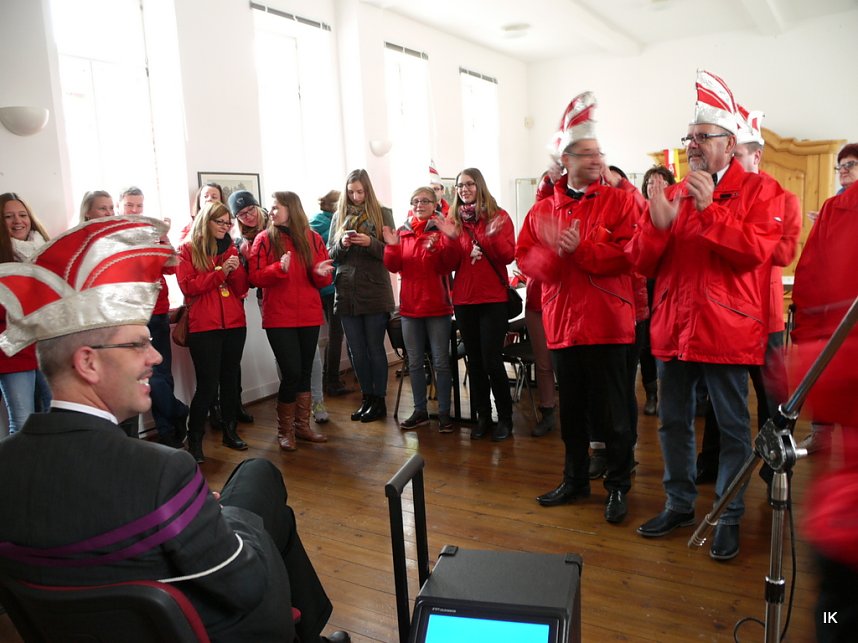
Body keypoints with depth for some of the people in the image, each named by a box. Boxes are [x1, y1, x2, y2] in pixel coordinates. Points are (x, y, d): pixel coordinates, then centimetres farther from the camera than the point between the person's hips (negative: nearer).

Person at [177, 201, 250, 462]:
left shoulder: (230, 248, 13)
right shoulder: (187, 249, 1)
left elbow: (241, 289, 7)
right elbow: (187, 286, -11)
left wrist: (236, 269, -11)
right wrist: (220, 272, -16)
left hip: (234, 323, 4)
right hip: (203, 326, -4)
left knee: (230, 378, 10)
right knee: (207, 384, -6)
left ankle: (230, 431, 22)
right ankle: (194, 439, 7)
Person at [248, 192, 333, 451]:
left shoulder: (312, 239, 5)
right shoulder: (264, 239, -1)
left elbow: (323, 281, 7)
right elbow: (255, 278, -8)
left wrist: (321, 273, -16)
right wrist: (279, 268, -24)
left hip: (309, 316, 3)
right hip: (278, 318, -3)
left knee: (305, 372, 9)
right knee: (292, 373, -7)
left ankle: (302, 425, 24)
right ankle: (285, 430, 12)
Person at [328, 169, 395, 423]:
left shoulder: (382, 214, 2)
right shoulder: (339, 216, 11)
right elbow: (330, 255, 11)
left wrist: (370, 243, -18)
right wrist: (342, 244, -9)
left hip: (375, 292, -3)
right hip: (347, 293, 4)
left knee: (375, 348, 3)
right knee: (356, 350, 9)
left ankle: (379, 400, 14)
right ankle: (367, 398, 22)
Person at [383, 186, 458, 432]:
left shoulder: (441, 230, -3)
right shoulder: (402, 232, 9)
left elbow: (449, 265, -15)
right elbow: (393, 267, 2)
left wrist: (450, 239, -29)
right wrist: (392, 246, -15)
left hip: (437, 306, -4)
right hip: (410, 307, 4)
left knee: (441, 362, 1)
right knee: (415, 363, 10)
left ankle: (444, 413, 10)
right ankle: (420, 411, 21)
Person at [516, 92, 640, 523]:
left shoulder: (620, 200, -2)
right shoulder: (544, 208, 9)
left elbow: (628, 253, -14)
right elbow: (524, 256, 2)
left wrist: (579, 248, -18)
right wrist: (555, 253, -16)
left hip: (607, 323, -4)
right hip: (562, 322, 4)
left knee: (612, 413, 4)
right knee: (571, 410, 16)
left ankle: (618, 486, 22)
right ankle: (575, 479, 32)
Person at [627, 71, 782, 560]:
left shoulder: (757, 191, -1)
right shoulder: (673, 194, 10)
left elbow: (755, 251, -17)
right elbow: (642, 263, 5)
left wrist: (709, 209, -20)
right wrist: (658, 223, -13)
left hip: (726, 330, -4)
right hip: (674, 329, 5)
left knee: (733, 426, 6)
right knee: (674, 420, 13)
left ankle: (730, 516, 22)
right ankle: (680, 504, 30)